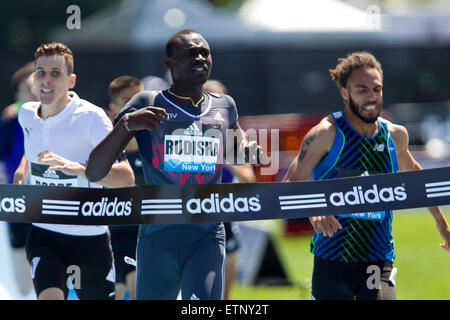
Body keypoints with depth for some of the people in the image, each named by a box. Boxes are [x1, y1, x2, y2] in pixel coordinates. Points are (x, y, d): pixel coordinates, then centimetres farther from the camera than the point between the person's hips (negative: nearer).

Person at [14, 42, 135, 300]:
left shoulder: (91, 117, -15)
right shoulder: (26, 115, 1)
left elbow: (126, 177, -23)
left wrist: (78, 168, -37)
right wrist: (22, 170, 9)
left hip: (90, 236, -3)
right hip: (44, 236, 3)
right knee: (50, 297, -23)